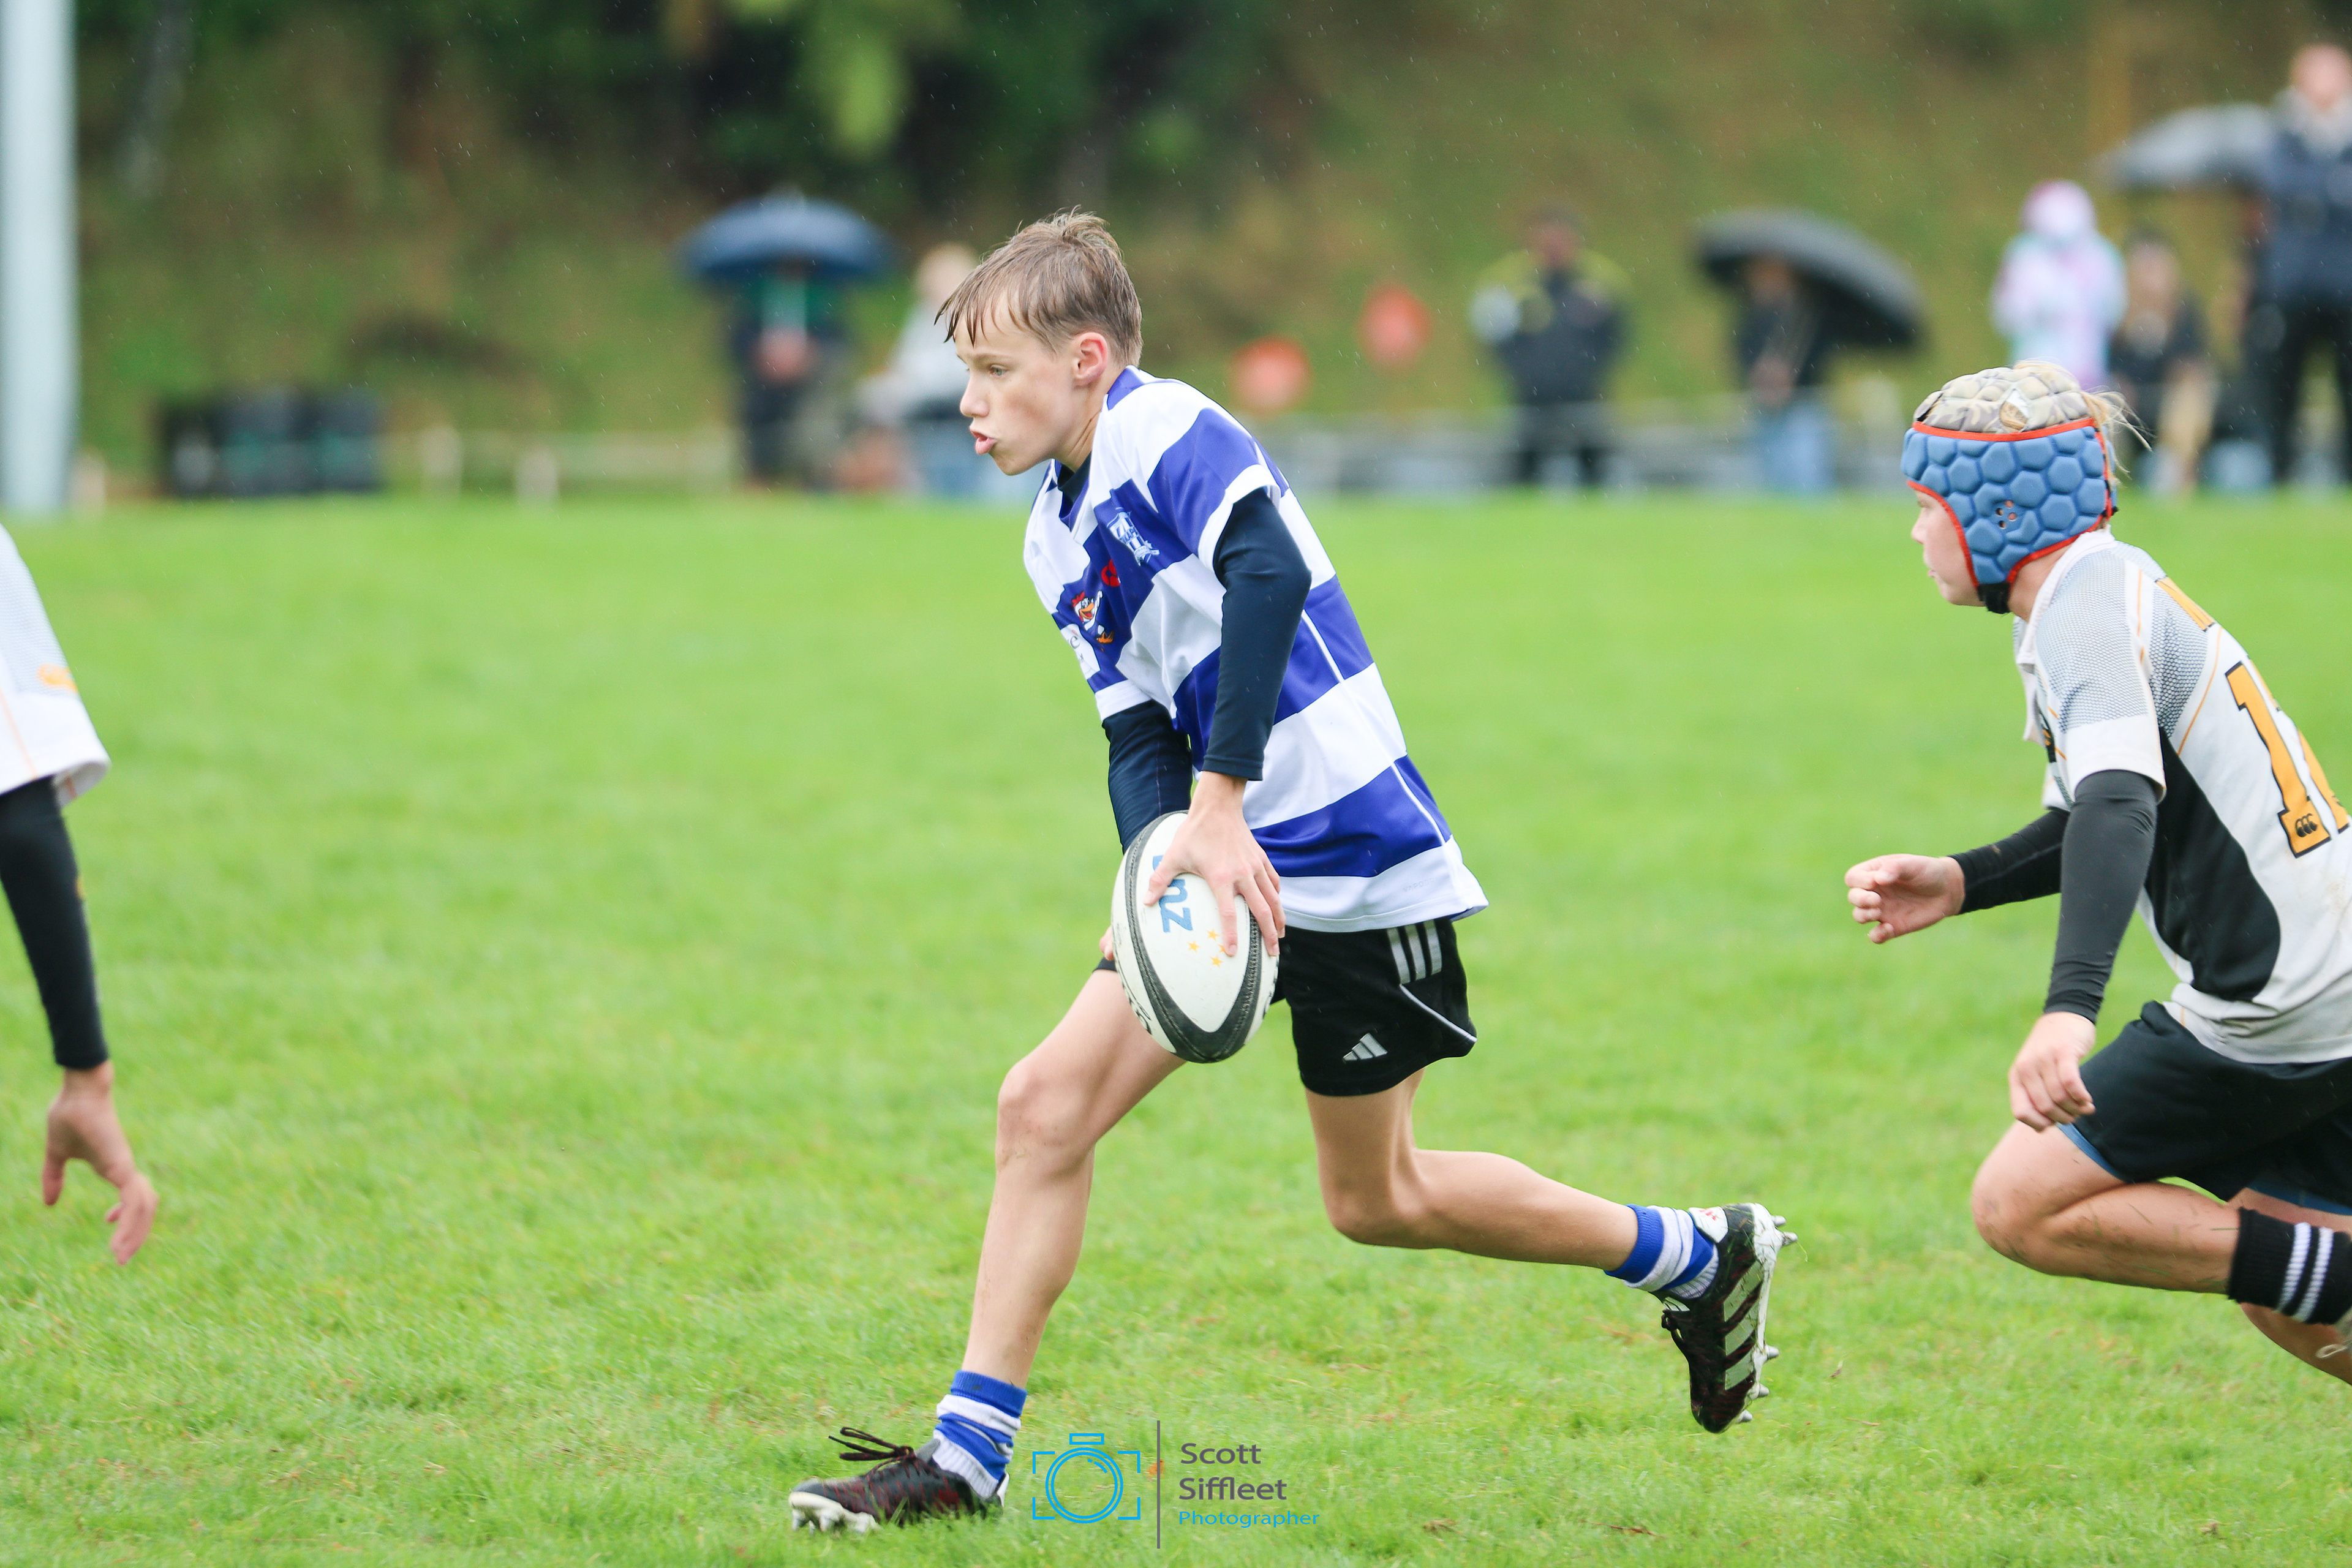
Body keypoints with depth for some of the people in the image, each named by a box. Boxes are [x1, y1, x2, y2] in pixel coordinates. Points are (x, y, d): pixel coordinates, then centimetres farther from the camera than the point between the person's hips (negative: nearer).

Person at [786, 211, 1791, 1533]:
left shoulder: (1168, 431, -15)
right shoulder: (1058, 540, 12)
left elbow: (1269, 576, -33)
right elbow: (1139, 737, 7)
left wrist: (1218, 808, -35)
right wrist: (1163, 866, -14)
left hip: (1347, 855, -8)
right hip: (1222, 860, 8)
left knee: (1378, 1200, 6)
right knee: (1047, 1105, -6)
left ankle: (1708, 1259, 24)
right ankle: (969, 1452, -2)